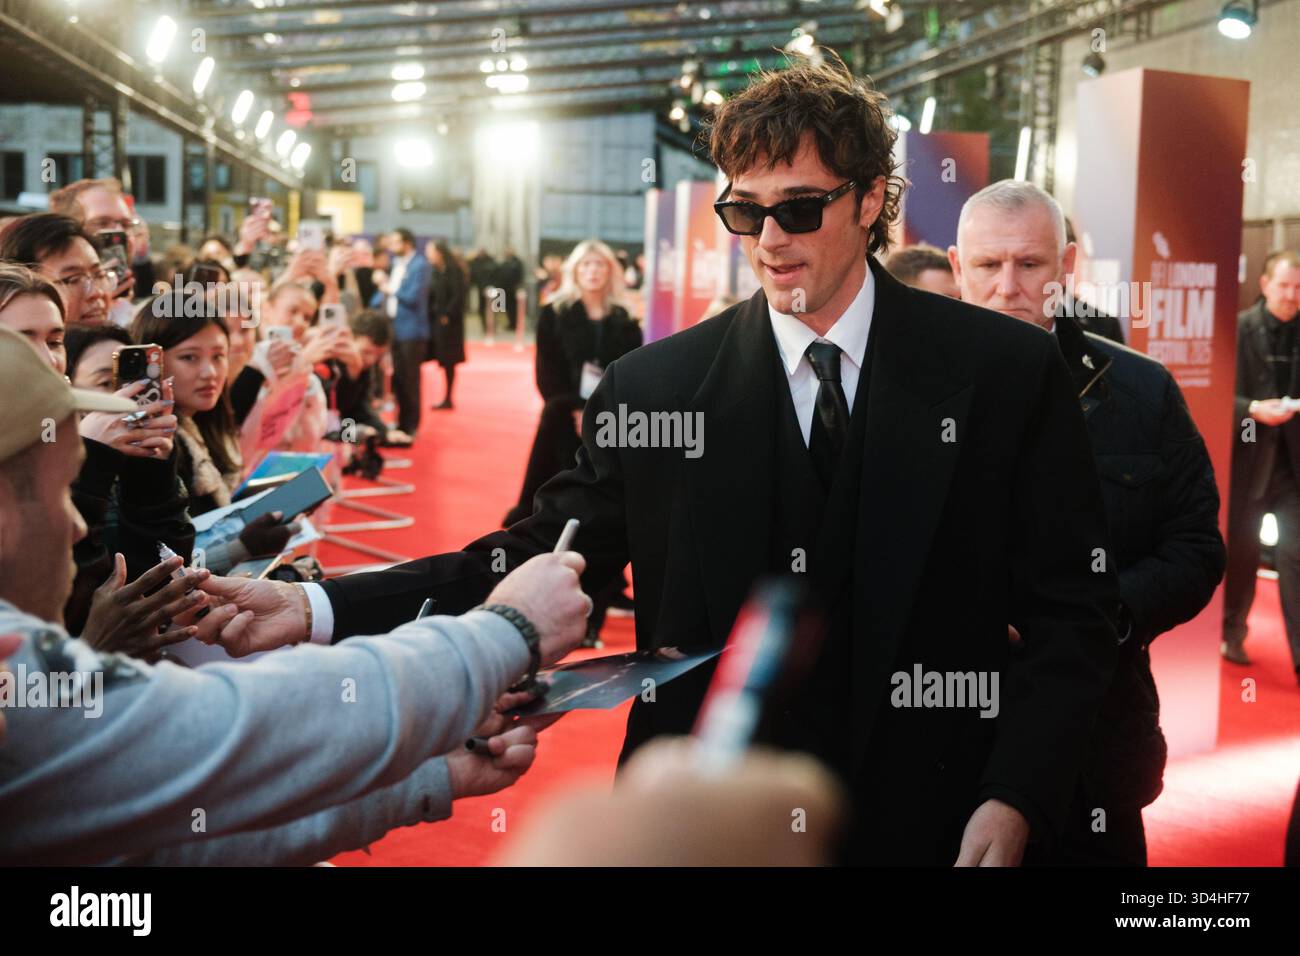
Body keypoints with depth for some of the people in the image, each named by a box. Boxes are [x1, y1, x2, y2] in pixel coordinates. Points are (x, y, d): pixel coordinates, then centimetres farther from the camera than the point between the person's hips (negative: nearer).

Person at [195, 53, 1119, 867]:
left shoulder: (1009, 371, -5)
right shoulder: (653, 387, -2)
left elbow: (1072, 611, -3)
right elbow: (545, 554, -2)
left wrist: (1013, 802, -14)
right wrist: (319, 610, -13)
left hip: (936, 823, 0)